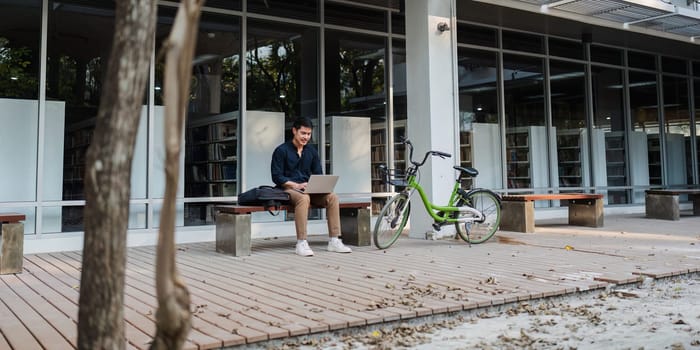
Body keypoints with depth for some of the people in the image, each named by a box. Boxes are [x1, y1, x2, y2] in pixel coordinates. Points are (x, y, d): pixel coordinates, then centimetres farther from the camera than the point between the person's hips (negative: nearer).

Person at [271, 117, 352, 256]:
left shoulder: (312, 151, 14)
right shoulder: (281, 151, -2)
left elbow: (318, 174, 16)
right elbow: (277, 177, -8)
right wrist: (297, 185, -19)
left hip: (309, 189, 5)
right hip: (288, 189, -5)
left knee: (332, 197, -21)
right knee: (304, 198, -39)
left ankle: (334, 241, -20)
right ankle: (301, 243, -37)